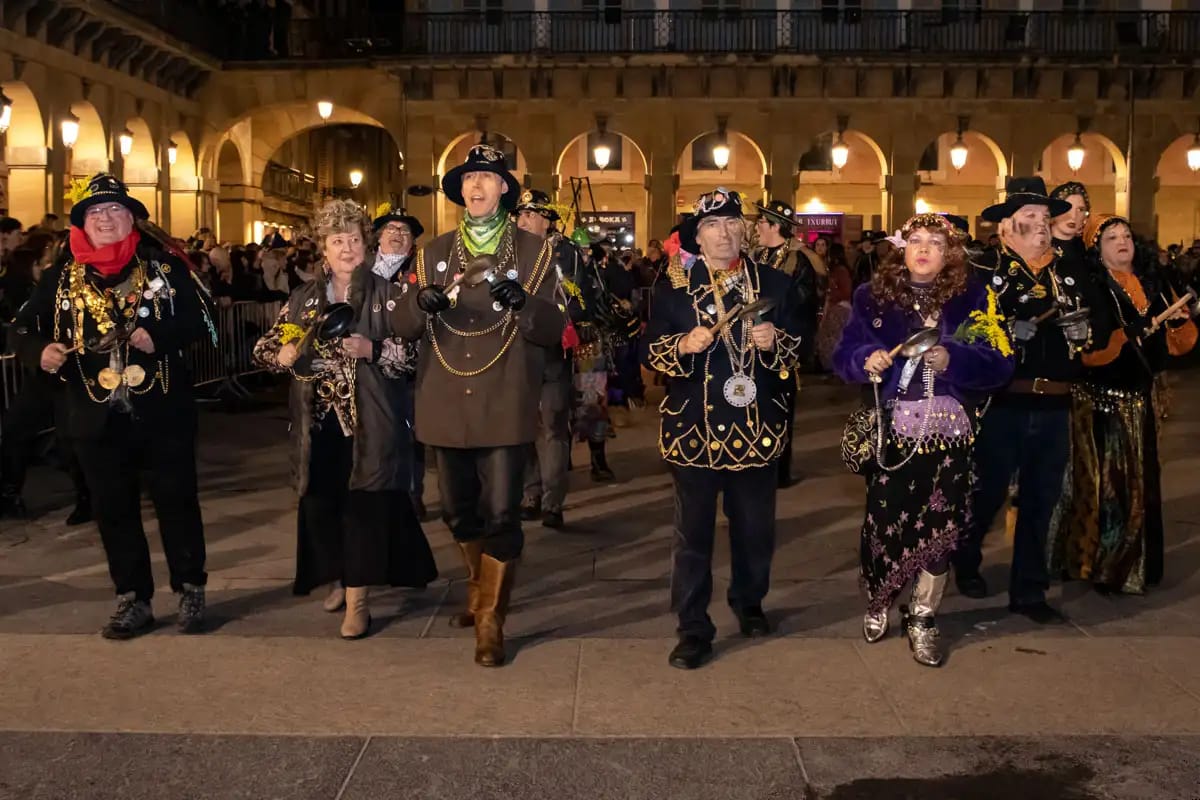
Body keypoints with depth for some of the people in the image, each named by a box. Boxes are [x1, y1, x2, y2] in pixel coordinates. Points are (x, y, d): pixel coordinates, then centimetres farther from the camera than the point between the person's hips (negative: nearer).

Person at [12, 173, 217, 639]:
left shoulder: (164, 265, 1)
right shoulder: (61, 278, 8)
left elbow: (201, 319, -3)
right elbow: (25, 330, 9)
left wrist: (160, 336, -19)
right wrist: (41, 351, -13)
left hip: (163, 411, -2)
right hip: (98, 416, 3)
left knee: (177, 501, 5)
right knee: (114, 510, 10)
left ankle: (190, 592, 20)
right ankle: (132, 601, 22)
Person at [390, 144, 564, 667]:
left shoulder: (535, 252, 2)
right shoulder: (434, 253, 10)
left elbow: (554, 330, -4)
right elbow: (402, 326, 5)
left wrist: (523, 304, -25)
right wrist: (420, 303, -18)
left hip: (504, 407, -3)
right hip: (447, 407, 3)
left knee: (500, 516, -3)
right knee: (459, 513, 15)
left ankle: (491, 621, 11)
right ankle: (479, 590, 40)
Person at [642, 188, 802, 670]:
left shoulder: (773, 283, 7)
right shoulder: (674, 287, 3)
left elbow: (797, 349, 8)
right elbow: (650, 352, 1)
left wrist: (775, 342, -13)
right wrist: (683, 345, -19)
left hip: (757, 428, 2)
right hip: (693, 428, -2)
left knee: (756, 528, 12)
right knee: (693, 532, 2)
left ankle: (749, 603, 36)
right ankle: (694, 629, 11)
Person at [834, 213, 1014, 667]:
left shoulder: (973, 297, 2)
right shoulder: (873, 296, 4)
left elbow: (1000, 363, -5)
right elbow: (843, 357, 3)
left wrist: (952, 359, -21)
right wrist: (866, 360, -19)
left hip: (948, 430, 1)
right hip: (891, 429, 0)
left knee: (942, 524, 2)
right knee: (885, 518, 0)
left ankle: (922, 619, 20)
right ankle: (878, 604, 28)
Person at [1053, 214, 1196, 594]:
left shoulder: (1153, 283, 8)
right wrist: (1130, 333, -31)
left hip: (1141, 397, 6)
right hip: (1100, 399, -6)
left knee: (1138, 480, 12)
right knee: (1101, 480, -3)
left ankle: (1135, 562, 26)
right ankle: (1099, 563, 9)